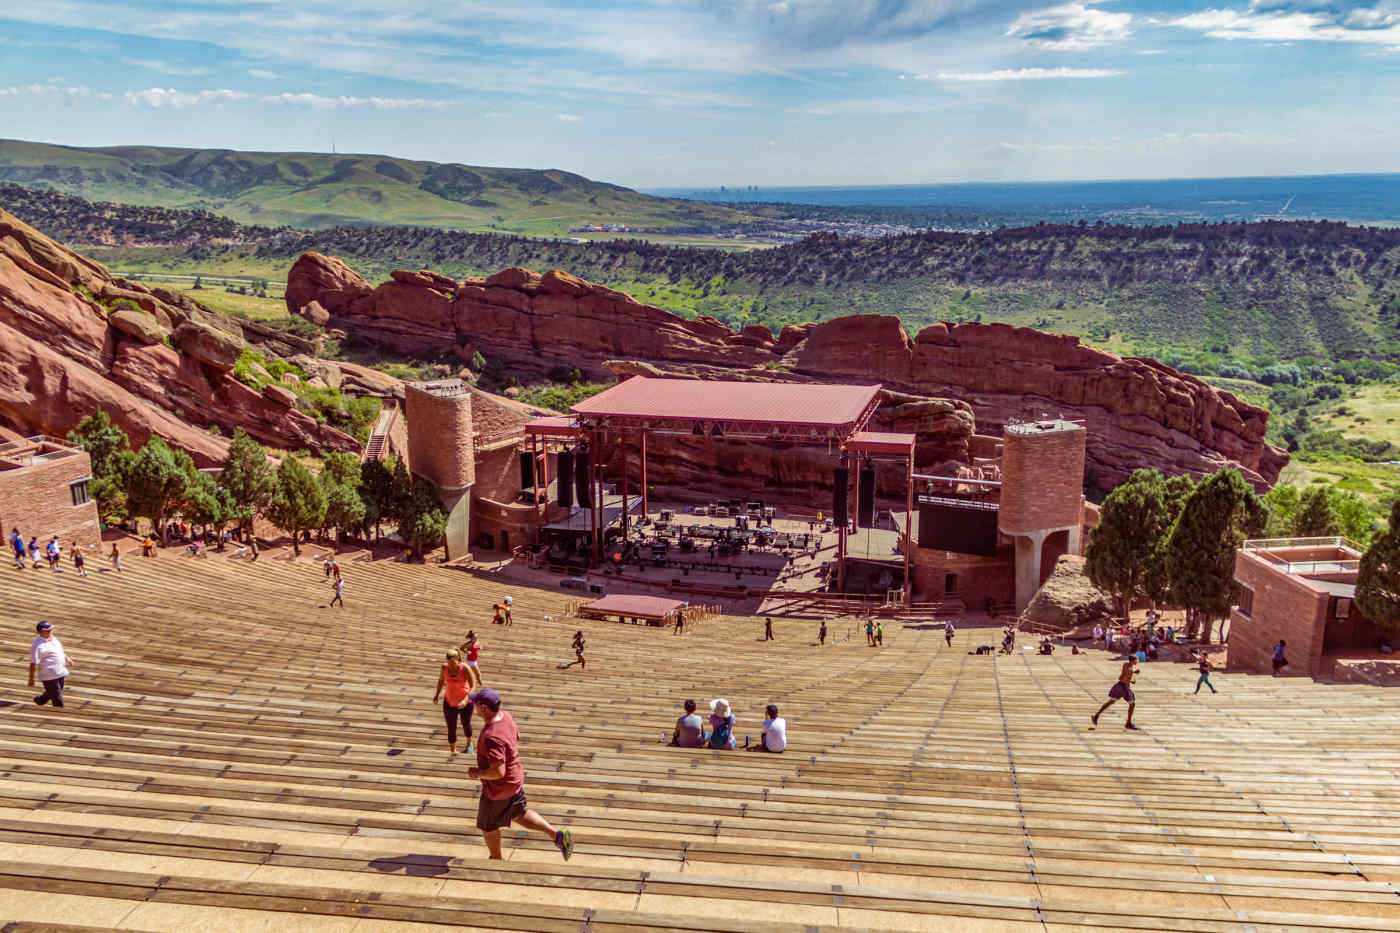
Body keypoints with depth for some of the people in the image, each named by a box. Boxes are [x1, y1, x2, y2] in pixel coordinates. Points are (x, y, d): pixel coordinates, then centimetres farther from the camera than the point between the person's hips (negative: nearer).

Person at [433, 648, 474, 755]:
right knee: (451, 729, 3)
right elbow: (441, 680, 6)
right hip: (449, 702, 2)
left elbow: (472, 686, -25)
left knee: (466, 725, 21)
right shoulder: (444, 667, -14)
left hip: (465, 702, -2)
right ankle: (453, 752, 20)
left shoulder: (464, 668, -24)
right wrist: (436, 695, 0)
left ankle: (469, 743, 51)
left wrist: (466, 700, -37)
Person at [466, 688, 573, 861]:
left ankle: (496, 860, 40)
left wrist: (476, 773, -20)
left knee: (488, 826, 18)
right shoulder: (505, 716, -8)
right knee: (519, 814, 26)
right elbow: (516, 737, 12)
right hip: (515, 779, 9)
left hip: (498, 789, -8)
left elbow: (498, 772, -36)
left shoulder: (491, 737, -37)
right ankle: (557, 835, 18)